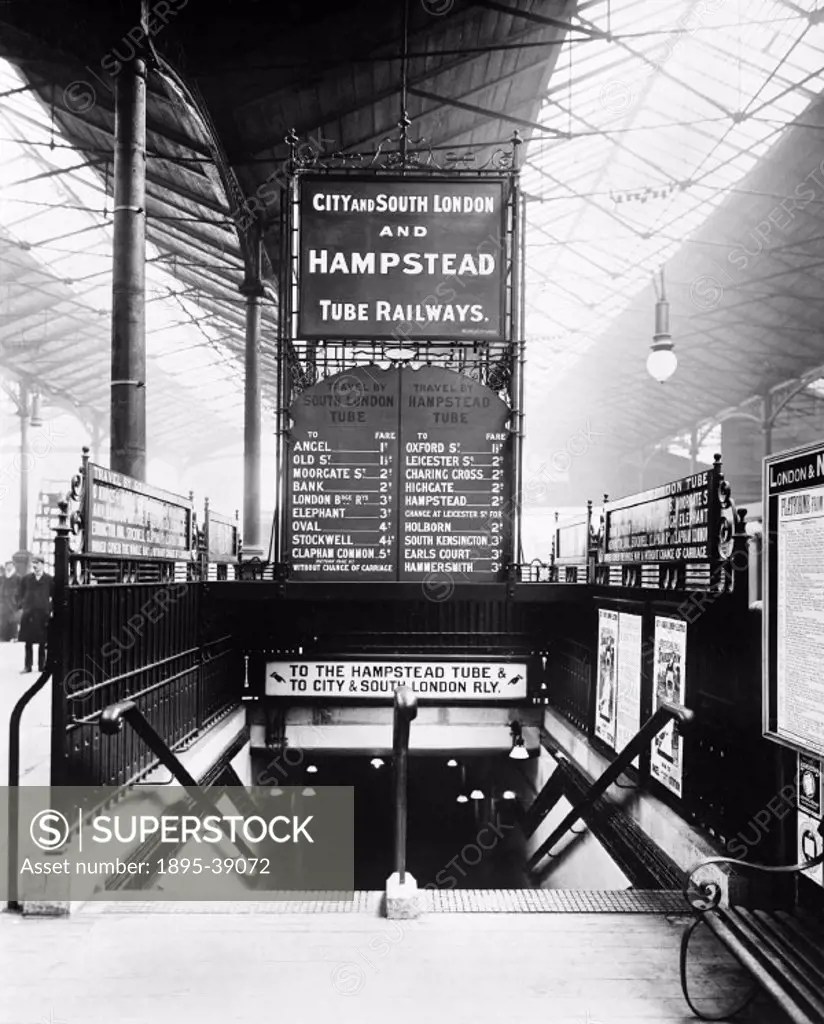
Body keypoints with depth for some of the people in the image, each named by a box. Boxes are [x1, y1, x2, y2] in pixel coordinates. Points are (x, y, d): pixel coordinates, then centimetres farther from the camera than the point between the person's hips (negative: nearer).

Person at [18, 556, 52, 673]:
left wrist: (50, 610, -1)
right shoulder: (26, 579, 9)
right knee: (28, 642, 2)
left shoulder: (49, 579, 3)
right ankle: (28, 665, 7)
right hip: (29, 614, 1)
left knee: (42, 642, 3)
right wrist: (23, 607, 3)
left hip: (43, 614, -1)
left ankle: (42, 665, 10)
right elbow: (22, 596, 13)